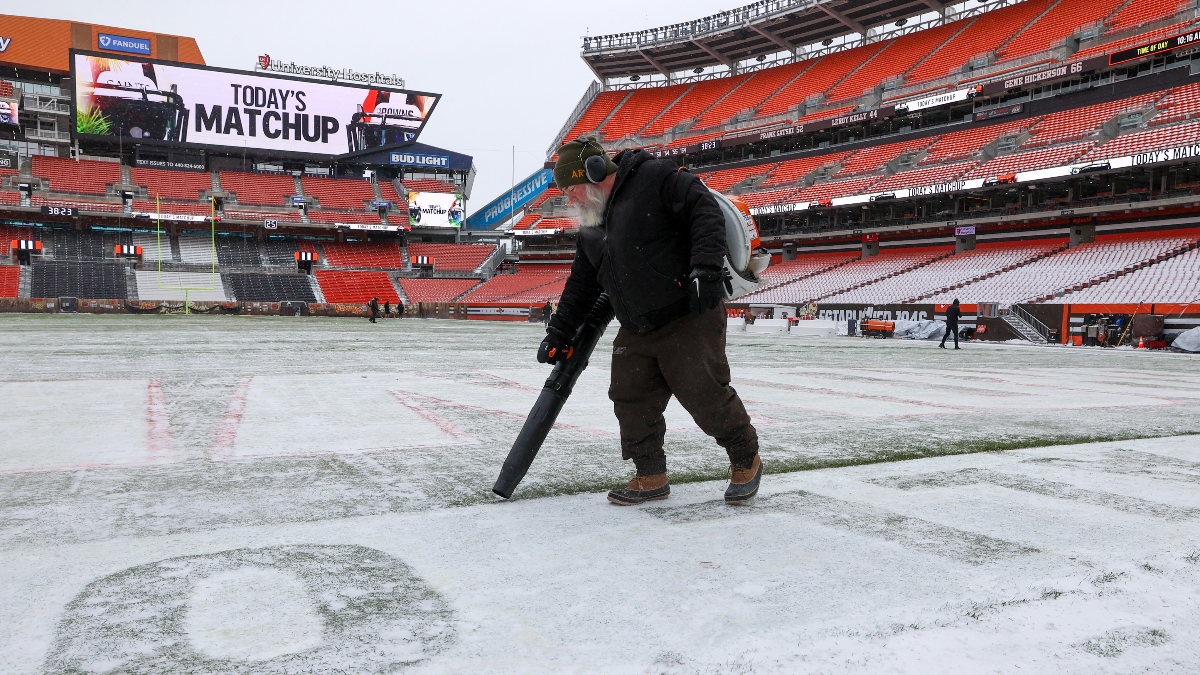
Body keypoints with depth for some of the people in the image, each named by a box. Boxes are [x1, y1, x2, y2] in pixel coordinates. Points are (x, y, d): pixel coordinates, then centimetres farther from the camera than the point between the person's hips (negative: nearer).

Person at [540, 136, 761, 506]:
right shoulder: (591, 228, 17)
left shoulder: (655, 178, -8)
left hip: (690, 316, -8)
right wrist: (559, 331, 19)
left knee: (705, 395, -6)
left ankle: (746, 461, 19)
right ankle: (651, 478, 21)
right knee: (631, 401, 4)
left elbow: (705, 210, -16)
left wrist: (705, 268, -26)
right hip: (636, 330, 8)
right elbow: (581, 284, 23)